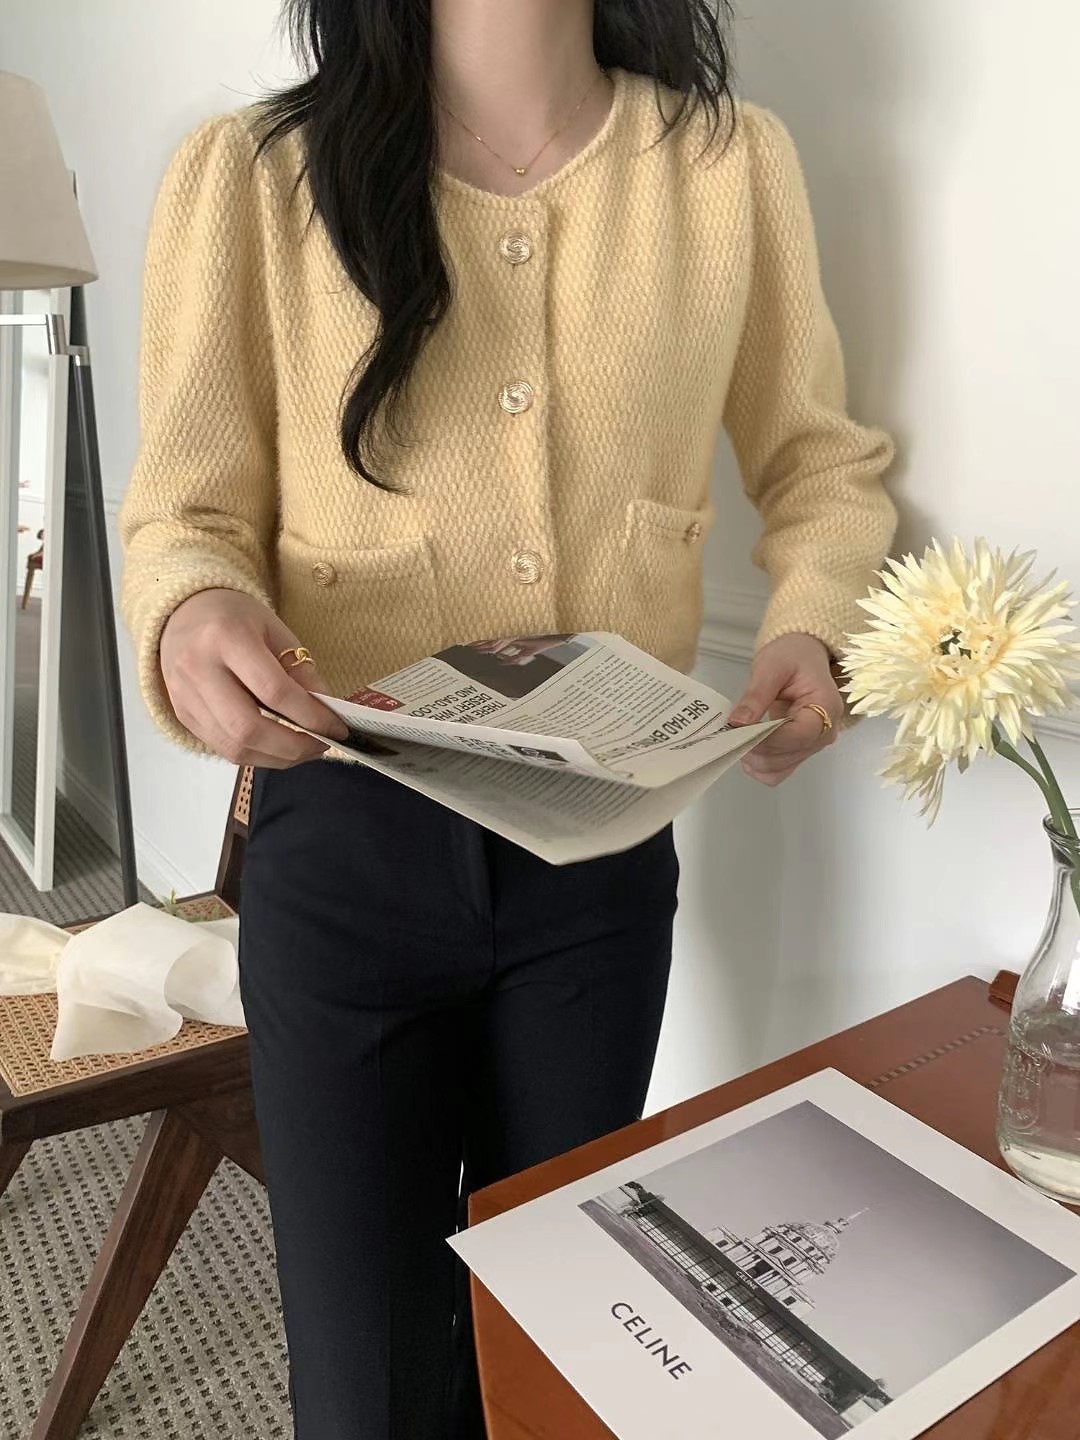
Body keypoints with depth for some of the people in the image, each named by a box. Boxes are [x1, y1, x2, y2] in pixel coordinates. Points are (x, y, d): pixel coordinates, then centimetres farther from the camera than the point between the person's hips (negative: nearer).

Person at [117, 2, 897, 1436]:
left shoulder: (732, 162, -2)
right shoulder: (249, 175, -6)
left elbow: (821, 459, 9)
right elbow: (187, 515, -2)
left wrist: (811, 624, -10)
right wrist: (195, 614, -25)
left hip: (609, 839, 2)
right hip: (345, 839, -1)